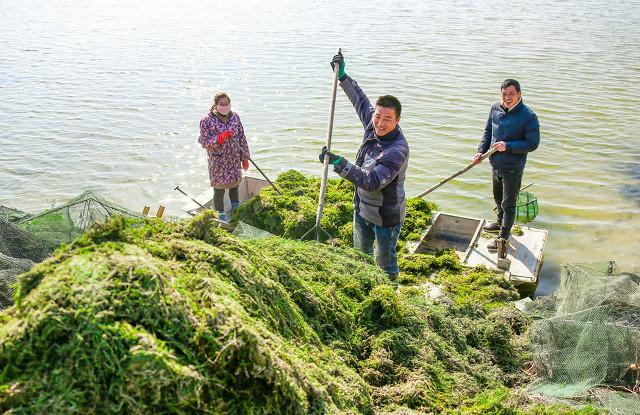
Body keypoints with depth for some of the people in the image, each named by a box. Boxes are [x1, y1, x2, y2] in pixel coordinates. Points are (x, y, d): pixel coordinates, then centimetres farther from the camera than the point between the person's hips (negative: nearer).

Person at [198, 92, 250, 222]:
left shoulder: (235, 117, 1)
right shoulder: (207, 121, -13)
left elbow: (242, 138, 6)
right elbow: (204, 142, -15)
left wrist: (245, 157, 6)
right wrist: (221, 138, -29)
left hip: (235, 160, 5)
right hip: (218, 161, -5)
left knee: (235, 183, 21)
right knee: (220, 188, 4)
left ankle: (235, 206, 44)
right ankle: (220, 214, 21)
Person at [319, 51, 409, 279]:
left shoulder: (397, 150, -32)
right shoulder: (373, 126, -9)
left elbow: (373, 181, -39)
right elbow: (360, 100, 10)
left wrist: (339, 164, -43)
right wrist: (342, 76, 11)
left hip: (386, 215, -8)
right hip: (362, 208, 9)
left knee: (385, 263, 12)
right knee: (360, 252, 28)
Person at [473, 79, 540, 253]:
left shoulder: (528, 116, -18)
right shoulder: (496, 109, 0)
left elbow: (532, 143, -17)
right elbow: (488, 132, 11)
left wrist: (508, 146, -25)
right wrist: (481, 151, -2)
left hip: (513, 168, -6)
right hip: (496, 164, 6)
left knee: (508, 203, 6)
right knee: (498, 198, 26)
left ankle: (503, 237, 20)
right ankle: (500, 222, 50)